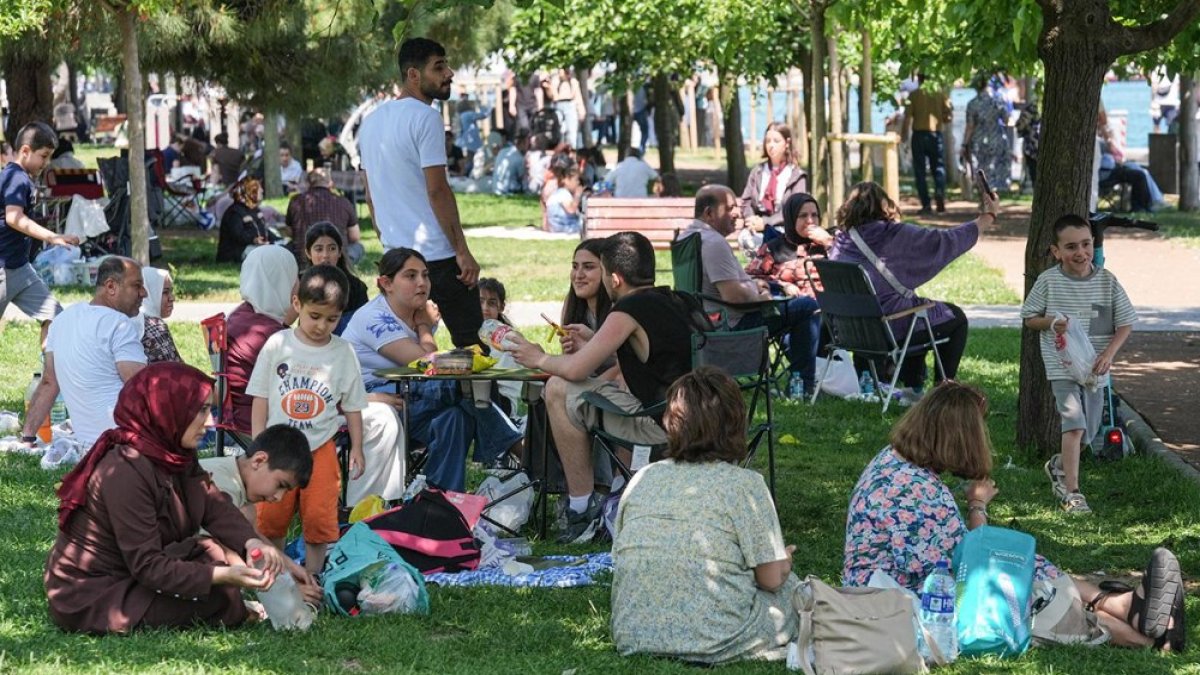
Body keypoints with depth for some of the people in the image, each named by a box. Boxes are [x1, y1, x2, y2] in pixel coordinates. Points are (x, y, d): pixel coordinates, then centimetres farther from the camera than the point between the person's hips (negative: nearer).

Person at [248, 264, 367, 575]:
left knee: (319, 518, 0)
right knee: (271, 516, 3)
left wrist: (356, 448, 5)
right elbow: (260, 398, 0)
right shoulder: (277, 345, -4)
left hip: (321, 447, 0)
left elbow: (352, 406, 7)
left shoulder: (343, 353, -1)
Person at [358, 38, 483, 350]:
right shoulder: (424, 116, -12)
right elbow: (437, 190, -17)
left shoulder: (371, 121, 14)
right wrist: (462, 251, -15)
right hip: (437, 254, -8)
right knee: (472, 346, -3)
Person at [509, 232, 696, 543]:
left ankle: (582, 507, 2)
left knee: (559, 391, -3)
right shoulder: (674, 301, 14)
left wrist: (539, 359, 8)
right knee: (616, 385, 35)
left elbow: (576, 369, -12)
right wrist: (590, 343, 33)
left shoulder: (627, 312, -12)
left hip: (665, 424, -9)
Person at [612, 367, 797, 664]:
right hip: (713, 642, -4)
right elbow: (771, 580, -4)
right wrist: (783, 561, 21)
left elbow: (619, 560, 13)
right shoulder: (745, 484, -8)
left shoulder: (642, 479, 5)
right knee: (790, 588, 23)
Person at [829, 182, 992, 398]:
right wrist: (988, 217, 6)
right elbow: (946, 240, -7)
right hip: (891, 324, -7)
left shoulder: (842, 237, 3)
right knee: (956, 318, 17)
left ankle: (913, 388, 31)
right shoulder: (894, 234, -13)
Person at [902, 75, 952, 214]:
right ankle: (940, 191, -17)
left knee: (920, 171, 4)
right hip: (936, 134, 2)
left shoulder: (914, 95, -2)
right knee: (938, 167, 11)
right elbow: (949, 116, 2)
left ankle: (926, 204, -2)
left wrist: (905, 135, 1)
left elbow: (908, 117, -8)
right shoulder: (940, 95, 4)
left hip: (919, 134, -2)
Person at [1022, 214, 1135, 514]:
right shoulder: (1048, 281, -7)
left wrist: (1109, 353, -14)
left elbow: (1126, 323, 2)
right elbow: (1029, 318, 4)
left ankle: (1060, 466, 43)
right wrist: (1051, 323, -17)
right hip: (1062, 366, -3)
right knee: (1074, 423, -19)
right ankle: (1071, 492, -15)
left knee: (1088, 433, 13)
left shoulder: (1107, 281, -3)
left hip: (1094, 369, 4)